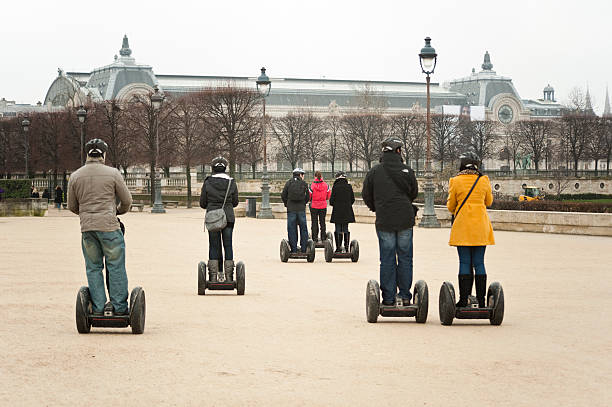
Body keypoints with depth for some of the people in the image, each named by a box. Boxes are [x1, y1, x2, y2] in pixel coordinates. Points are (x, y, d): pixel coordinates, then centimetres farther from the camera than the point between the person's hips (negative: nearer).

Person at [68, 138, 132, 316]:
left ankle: (97, 308, 9)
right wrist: (119, 211, 25)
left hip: (87, 228, 3)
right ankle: (119, 307, 4)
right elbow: (127, 200, 4)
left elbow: (72, 206, 14)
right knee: (116, 267, 3)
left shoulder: (75, 176, 8)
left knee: (93, 268, 10)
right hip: (109, 226, -3)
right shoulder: (112, 173, -1)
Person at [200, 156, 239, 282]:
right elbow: (235, 202, 7)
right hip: (228, 217, 1)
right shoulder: (231, 183, 0)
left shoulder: (207, 183, -3)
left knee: (213, 246, 5)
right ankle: (229, 276, 4)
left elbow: (202, 203, 1)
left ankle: (213, 276, 2)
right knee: (228, 246, 6)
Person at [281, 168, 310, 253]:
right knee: (303, 229, 8)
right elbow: (307, 197, 4)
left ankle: (294, 250, 0)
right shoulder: (304, 183, 3)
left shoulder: (288, 183, 3)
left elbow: (283, 195, 2)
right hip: (301, 209, 0)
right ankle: (303, 249, 7)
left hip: (291, 209, 0)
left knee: (292, 230, 3)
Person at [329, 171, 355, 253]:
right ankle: (346, 247, 9)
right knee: (346, 230, 10)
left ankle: (338, 248, 1)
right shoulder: (349, 187, -2)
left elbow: (332, 200, -9)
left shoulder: (335, 187, -11)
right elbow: (352, 199, 4)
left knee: (338, 230, 3)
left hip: (337, 212, -3)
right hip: (347, 212, 3)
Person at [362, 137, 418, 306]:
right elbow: (414, 193, 9)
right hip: (405, 220, 0)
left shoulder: (375, 171, -3)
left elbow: (366, 194, 4)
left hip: (384, 221, 0)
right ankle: (404, 295, 9)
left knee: (387, 260, 4)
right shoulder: (407, 171, -2)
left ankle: (388, 297, 3)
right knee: (405, 258, 8)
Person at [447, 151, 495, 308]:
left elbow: (450, 206, 5)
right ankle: (481, 300, 4)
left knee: (464, 263, 1)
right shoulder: (483, 180, 1)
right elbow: (489, 202, 15)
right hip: (480, 226, 2)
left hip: (462, 225, -2)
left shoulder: (455, 181, -4)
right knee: (479, 263, 4)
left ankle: (463, 300, -1)